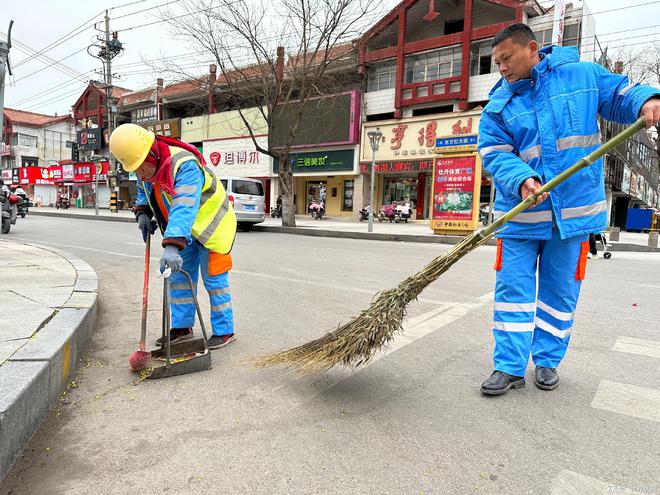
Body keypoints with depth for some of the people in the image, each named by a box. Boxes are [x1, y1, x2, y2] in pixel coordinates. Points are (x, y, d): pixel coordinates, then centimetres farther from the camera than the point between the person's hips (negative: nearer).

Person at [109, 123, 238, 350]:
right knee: (179, 278, 13)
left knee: (214, 280, -3)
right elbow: (143, 190, 17)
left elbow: (184, 209, -46)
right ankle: (182, 327, 25)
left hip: (210, 225, -8)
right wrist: (142, 212, -2)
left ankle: (224, 331, 10)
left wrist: (172, 246, -56)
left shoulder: (185, 165, -34)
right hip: (185, 229, 9)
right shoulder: (149, 165, -6)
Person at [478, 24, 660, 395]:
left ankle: (547, 361, 27)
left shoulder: (583, 75, 4)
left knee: (560, 291, 10)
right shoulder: (498, 105, 2)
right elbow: (496, 155, -7)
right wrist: (522, 180, -26)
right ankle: (510, 367, 10)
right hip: (521, 213, 0)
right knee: (513, 289, 0)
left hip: (573, 209, 0)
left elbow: (619, 95, 11)